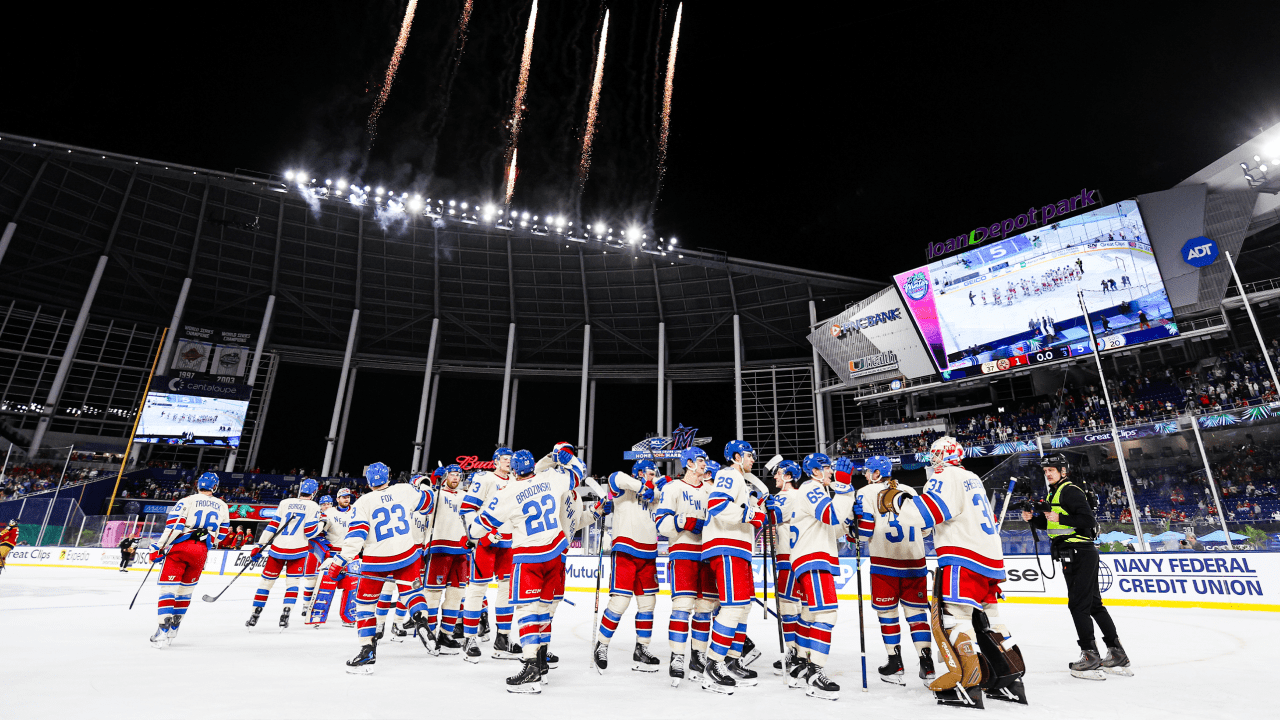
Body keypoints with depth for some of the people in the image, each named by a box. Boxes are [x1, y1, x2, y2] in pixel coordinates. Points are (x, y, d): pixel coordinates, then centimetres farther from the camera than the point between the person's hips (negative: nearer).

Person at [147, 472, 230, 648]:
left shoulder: (187, 501, 1)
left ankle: (163, 631, -9)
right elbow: (222, 532, 19)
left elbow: (173, 525, -10)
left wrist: (158, 548, -6)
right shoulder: (222, 506, 13)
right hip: (201, 552, 3)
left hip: (180, 547, -3)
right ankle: (173, 630, 24)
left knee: (168, 587, 0)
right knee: (186, 589, 18)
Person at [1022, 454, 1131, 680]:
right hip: (1081, 554, 10)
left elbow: (1088, 520, -21)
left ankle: (1090, 657, 0)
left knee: (1078, 604, -6)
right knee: (1093, 604, 14)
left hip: (1079, 553, -10)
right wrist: (1033, 518, 5)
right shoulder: (1055, 493, 17)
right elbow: (1050, 524, 22)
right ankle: (1118, 655, 21)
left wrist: (1060, 518, -24)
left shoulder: (1071, 491, -13)